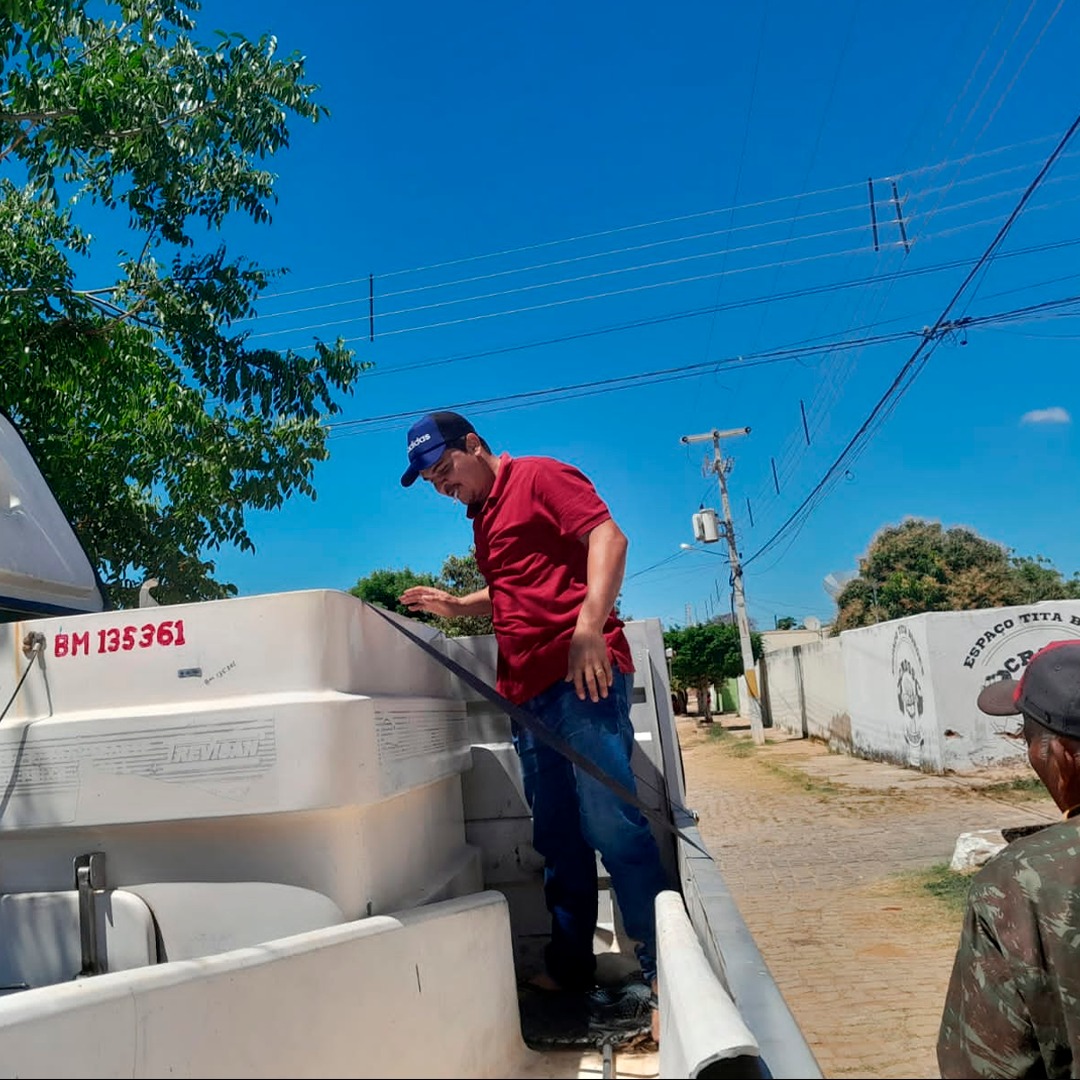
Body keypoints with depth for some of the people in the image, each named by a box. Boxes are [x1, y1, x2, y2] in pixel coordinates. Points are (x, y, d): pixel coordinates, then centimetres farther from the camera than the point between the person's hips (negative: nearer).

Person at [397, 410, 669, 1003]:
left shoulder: (540, 476, 0)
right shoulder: (483, 516, 24)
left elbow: (609, 536, -13)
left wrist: (590, 624, -23)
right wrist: (455, 605, 19)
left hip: (581, 676, -8)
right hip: (528, 692, 9)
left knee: (610, 822, -10)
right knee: (558, 837, 12)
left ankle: (663, 967, 1)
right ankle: (570, 965, 22)